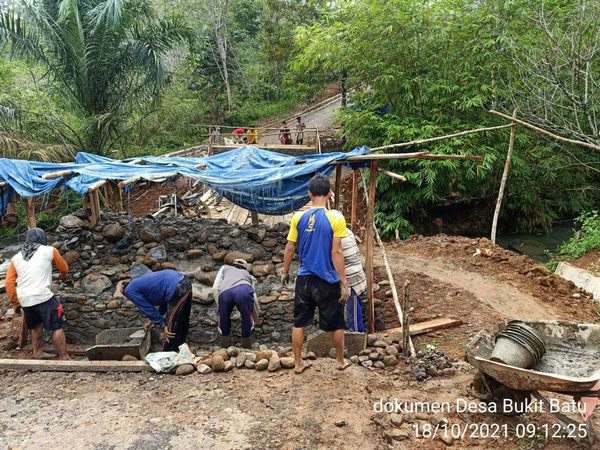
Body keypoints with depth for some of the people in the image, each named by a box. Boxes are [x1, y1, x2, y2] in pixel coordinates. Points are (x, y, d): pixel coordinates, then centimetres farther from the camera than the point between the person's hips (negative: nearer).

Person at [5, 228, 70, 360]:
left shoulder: (16, 258, 15)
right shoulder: (49, 251, 5)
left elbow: (9, 282, 9)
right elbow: (64, 268, 19)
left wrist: (14, 302, 17)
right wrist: (63, 275, 42)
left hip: (24, 300, 6)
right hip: (43, 297, -6)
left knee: (36, 326, 26)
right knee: (57, 327, -2)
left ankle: (37, 352, 33)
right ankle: (64, 358, -3)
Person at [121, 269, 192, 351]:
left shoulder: (129, 290, 9)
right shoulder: (142, 281, 32)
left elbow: (147, 308, 4)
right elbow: (164, 298, 31)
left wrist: (162, 325, 8)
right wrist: (155, 321, 35)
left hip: (178, 289, -9)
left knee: (170, 329, 5)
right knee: (181, 323, 25)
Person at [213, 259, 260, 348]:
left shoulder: (225, 268, 39)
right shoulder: (249, 275, 40)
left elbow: (216, 287, 22)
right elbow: (254, 300, 40)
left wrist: (219, 307, 29)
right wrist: (253, 322, 51)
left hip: (225, 292, 0)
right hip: (245, 290, 0)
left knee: (224, 316, 27)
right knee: (247, 316, 26)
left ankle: (225, 341, 38)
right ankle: (247, 341, 35)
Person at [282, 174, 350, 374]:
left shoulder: (298, 217, -4)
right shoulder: (336, 218, -14)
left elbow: (289, 248, 2)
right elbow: (336, 253, -16)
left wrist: (285, 272, 17)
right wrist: (344, 283, -9)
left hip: (304, 280, 3)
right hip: (328, 282, -3)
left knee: (299, 323, 15)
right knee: (336, 324, 16)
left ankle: (298, 363, 24)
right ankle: (340, 361, 32)